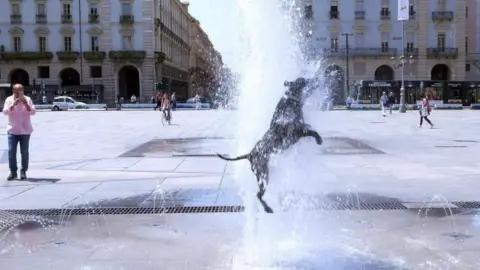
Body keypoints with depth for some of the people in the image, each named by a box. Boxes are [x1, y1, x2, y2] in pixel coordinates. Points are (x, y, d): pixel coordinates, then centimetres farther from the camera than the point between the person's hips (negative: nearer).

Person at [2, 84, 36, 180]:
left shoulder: (27, 99, 0)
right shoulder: (9, 99, 1)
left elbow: (33, 112, -7)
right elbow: (5, 112, -9)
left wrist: (26, 104, -22)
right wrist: (13, 104, -22)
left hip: (25, 130, 0)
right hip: (12, 130, 0)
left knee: (24, 152, 2)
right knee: (11, 151, -2)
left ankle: (23, 172, 11)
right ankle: (13, 172, 6)